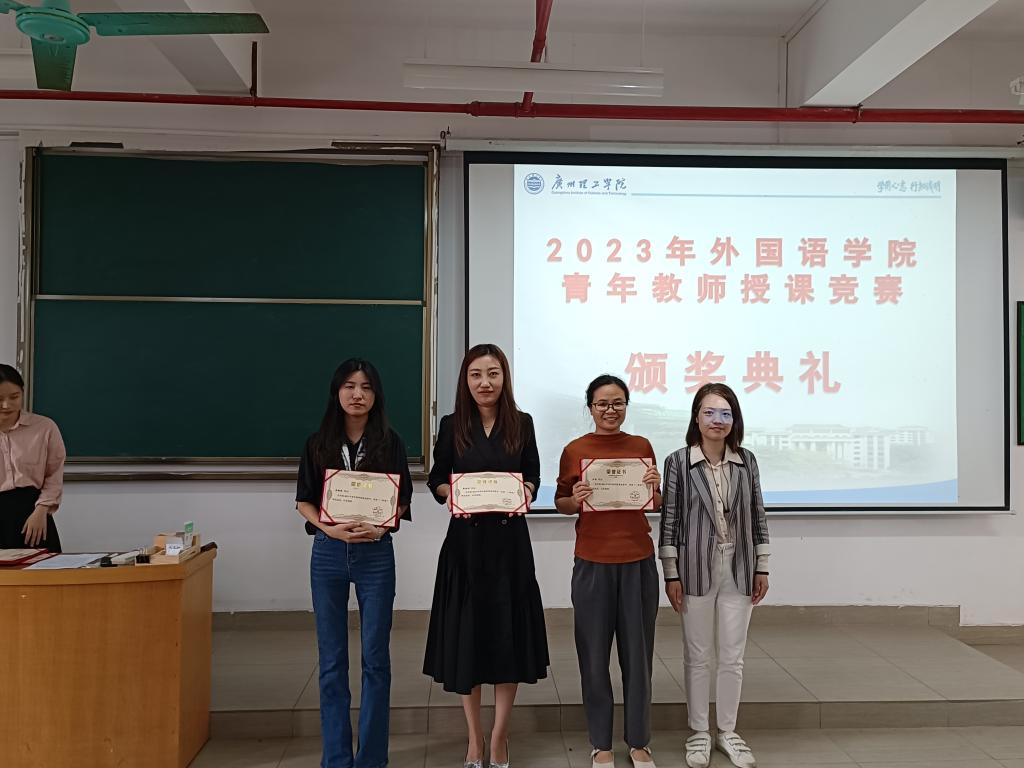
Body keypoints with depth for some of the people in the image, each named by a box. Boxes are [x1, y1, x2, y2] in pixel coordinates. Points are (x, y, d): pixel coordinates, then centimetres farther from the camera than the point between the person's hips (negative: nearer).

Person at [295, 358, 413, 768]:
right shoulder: (318, 443, 3)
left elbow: (402, 499, 1)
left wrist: (380, 527, -18)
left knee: (375, 657, 4)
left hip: (375, 553, -1)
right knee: (332, 659, 8)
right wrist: (331, 528, -16)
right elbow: (304, 500, 2)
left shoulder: (389, 442, 0)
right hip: (328, 553, 1)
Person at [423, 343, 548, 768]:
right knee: (466, 635, 6)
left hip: (510, 540, 0)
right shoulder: (451, 426, 0)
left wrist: (522, 496, -13)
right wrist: (451, 496, -15)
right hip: (465, 540, 0)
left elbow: (533, 477, 7)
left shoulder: (522, 423, 1)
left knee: (509, 635, 3)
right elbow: (436, 479, 6)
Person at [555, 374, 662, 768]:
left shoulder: (641, 446, 5)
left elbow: (655, 505, 12)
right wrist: (576, 500, -14)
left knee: (638, 652, 9)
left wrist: (655, 487, -8)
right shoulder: (574, 450, -1)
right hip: (593, 564, -1)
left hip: (638, 562, 2)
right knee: (594, 654, 6)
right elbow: (560, 503, 7)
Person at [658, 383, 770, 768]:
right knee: (698, 657, 9)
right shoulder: (678, 462, -6)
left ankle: (727, 732, 29)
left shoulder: (746, 461, 3)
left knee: (733, 657, 12)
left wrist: (761, 568, 6)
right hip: (696, 568, -2)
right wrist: (671, 574, -6)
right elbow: (669, 520, -5)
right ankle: (699, 733, 25)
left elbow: (758, 516, 8)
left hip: (738, 569, 3)